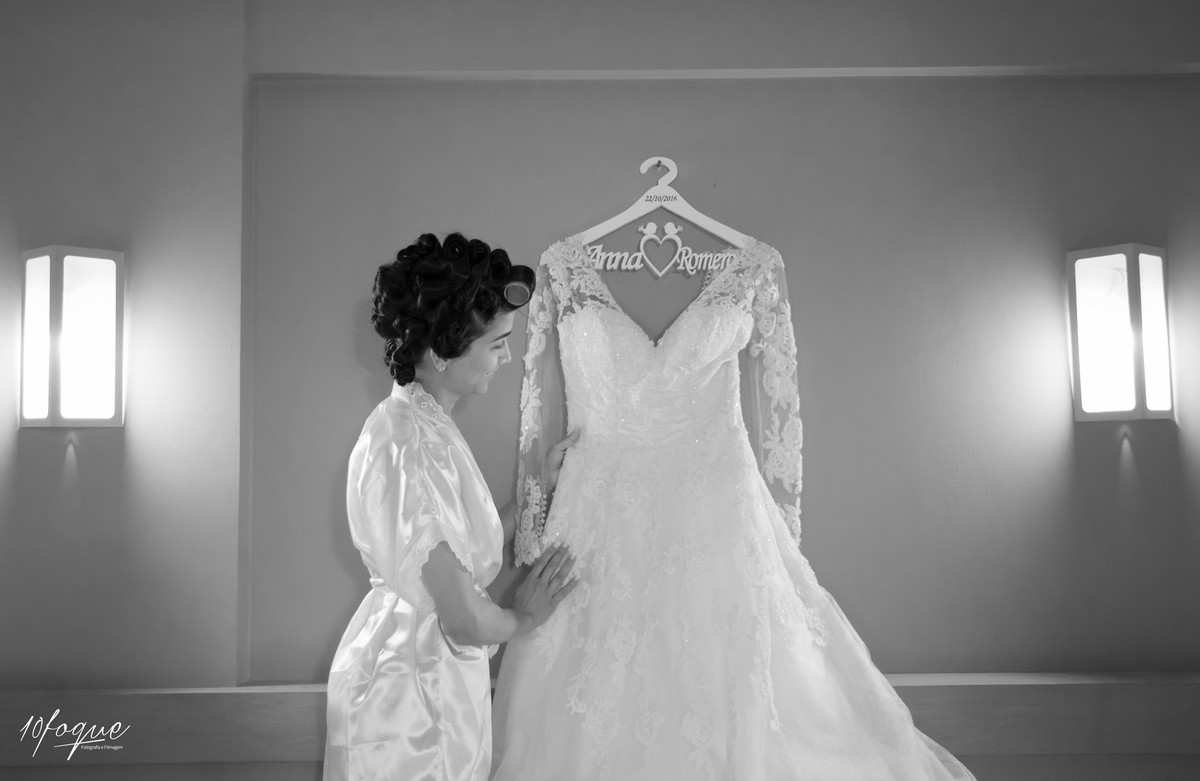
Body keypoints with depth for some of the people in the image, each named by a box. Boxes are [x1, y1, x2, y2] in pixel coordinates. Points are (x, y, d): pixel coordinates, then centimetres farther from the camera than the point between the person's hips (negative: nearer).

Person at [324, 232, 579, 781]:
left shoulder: (424, 423, 3)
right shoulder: (413, 447, -27)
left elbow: (471, 544, 8)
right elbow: (465, 619, -27)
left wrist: (543, 486, 7)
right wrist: (523, 617, -7)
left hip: (434, 674, 9)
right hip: (413, 690, -9)